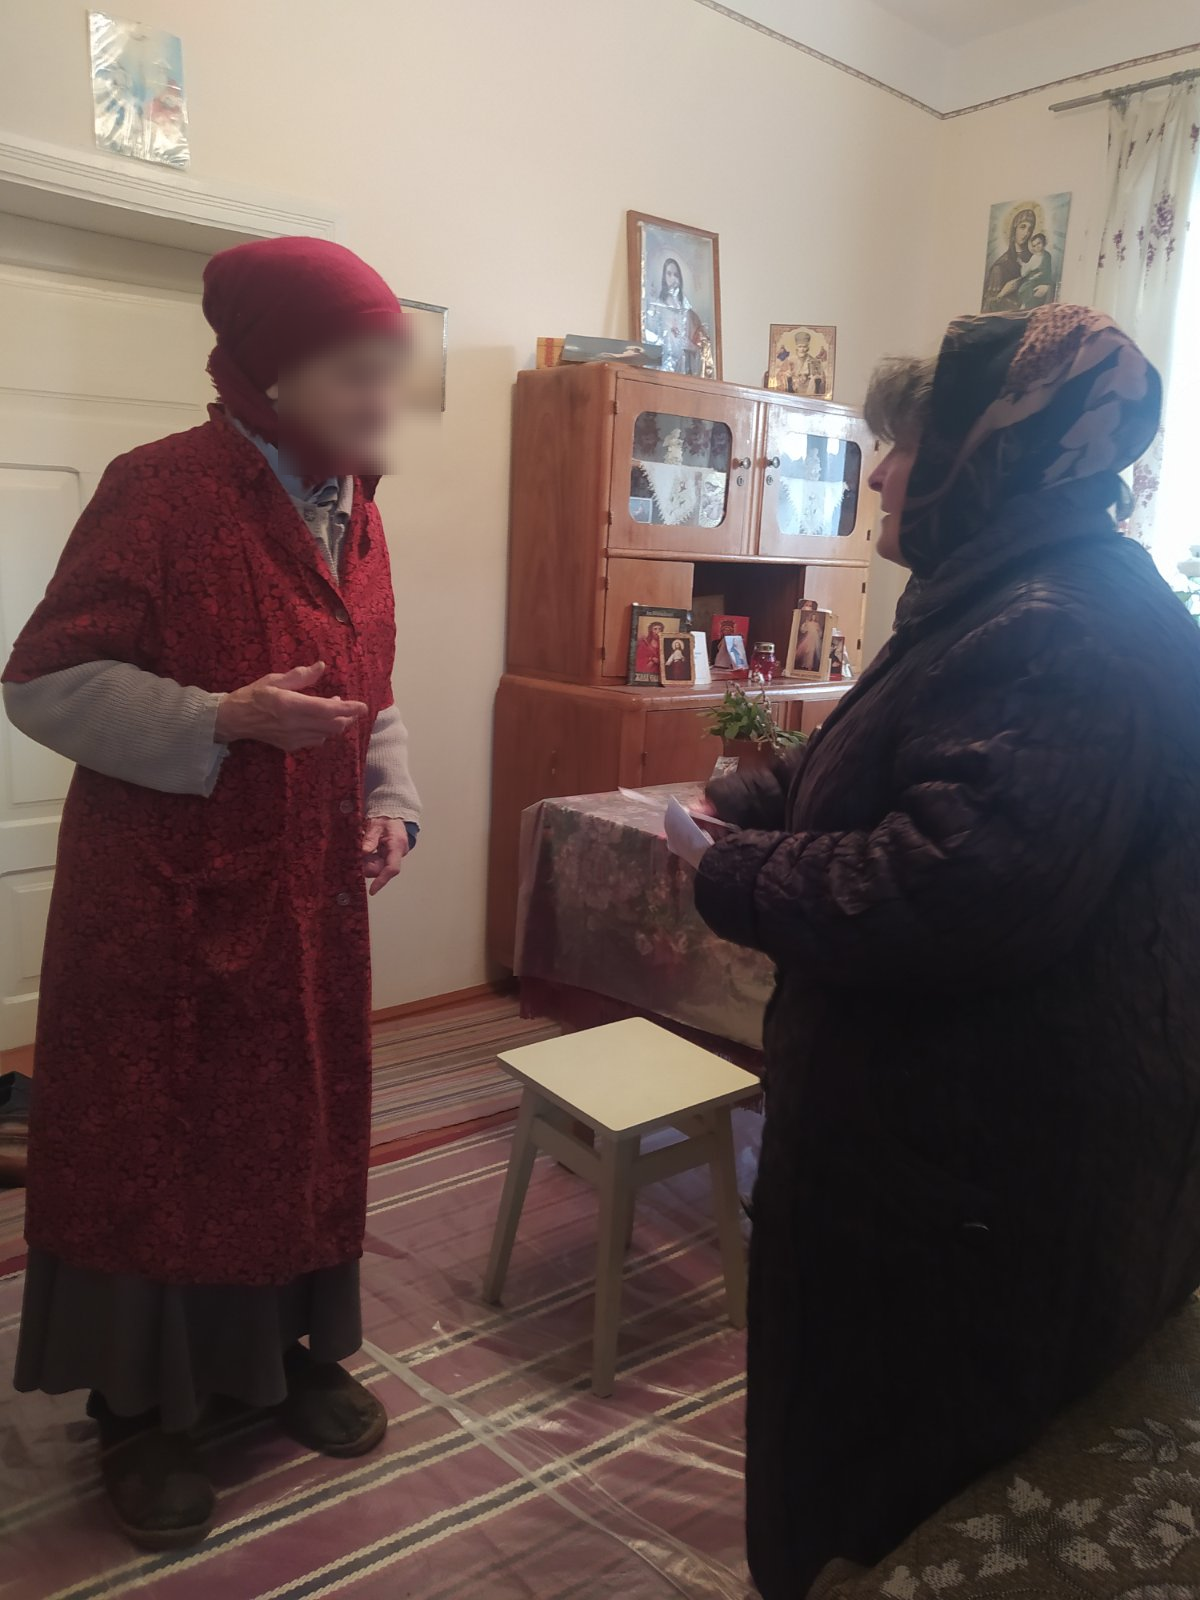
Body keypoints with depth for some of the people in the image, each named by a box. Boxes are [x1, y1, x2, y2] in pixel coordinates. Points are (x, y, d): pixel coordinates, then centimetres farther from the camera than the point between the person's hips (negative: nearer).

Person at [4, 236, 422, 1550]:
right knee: (149, 1138, 7)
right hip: (163, 894, -6)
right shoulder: (158, 488, -14)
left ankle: (295, 1355, 38)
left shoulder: (352, 510, 7)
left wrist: (390, 802, 0)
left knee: (303, 1125, 16)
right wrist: (226, 719, -25)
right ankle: (139, 1410, 27)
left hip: (307, 889, 7)